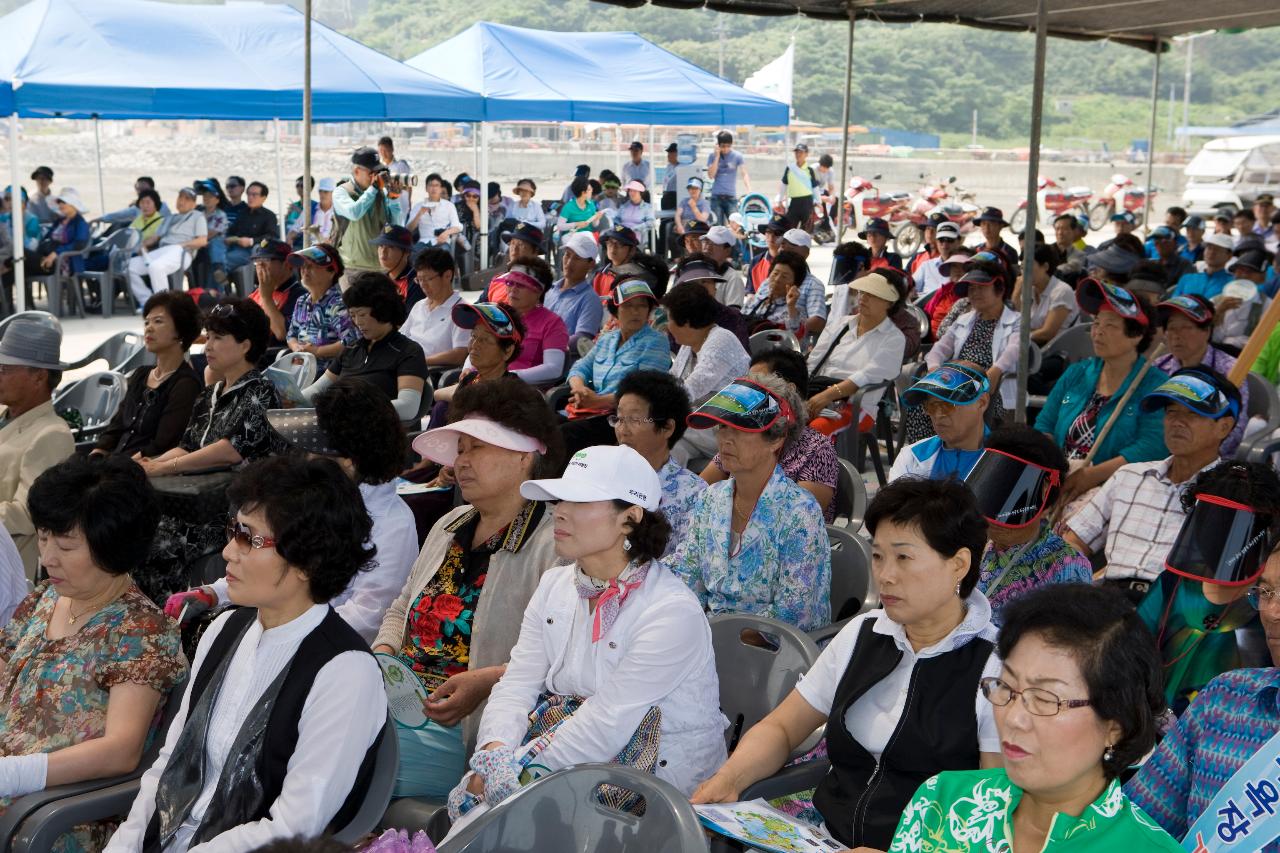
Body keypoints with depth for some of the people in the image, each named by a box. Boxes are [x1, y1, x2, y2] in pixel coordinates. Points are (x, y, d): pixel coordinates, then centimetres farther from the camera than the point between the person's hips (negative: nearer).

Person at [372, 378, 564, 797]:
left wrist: (486, 682, -25)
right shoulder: (450, 526, 18)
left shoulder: (554, 544, -10)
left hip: (461, 729, -8)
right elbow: (401, 609, 27)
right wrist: (381, 656, 7)